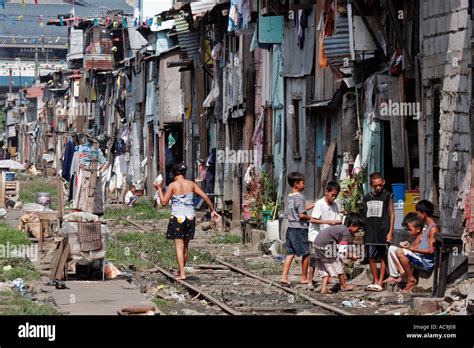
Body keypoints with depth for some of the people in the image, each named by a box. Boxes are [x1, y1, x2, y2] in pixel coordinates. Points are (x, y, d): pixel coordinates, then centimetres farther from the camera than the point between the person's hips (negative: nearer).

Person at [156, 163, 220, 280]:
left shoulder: (173, 185, -7)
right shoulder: (191, 184, 4)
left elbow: (164, 202, -5)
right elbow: (205, 197, 2)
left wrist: (160, 189, 7)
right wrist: (212, 210, 12)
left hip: (177, 217, -4)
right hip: (190, 217, 4)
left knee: (179, 246, -3)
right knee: (185, 246, 16)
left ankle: (182, 273, -12)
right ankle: (181, 270, 28)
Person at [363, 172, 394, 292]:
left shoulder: (388, 196, 2)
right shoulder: (367, 197, 13)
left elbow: (392, 213, 2)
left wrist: (390, 231, -6)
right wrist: (363, 232, 13)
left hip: (383, 230, -4)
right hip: (370, 230, 4)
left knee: (383, 257, -1)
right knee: (371, 257, 2)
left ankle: (380, 283, -1)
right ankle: (375, 281, 12)